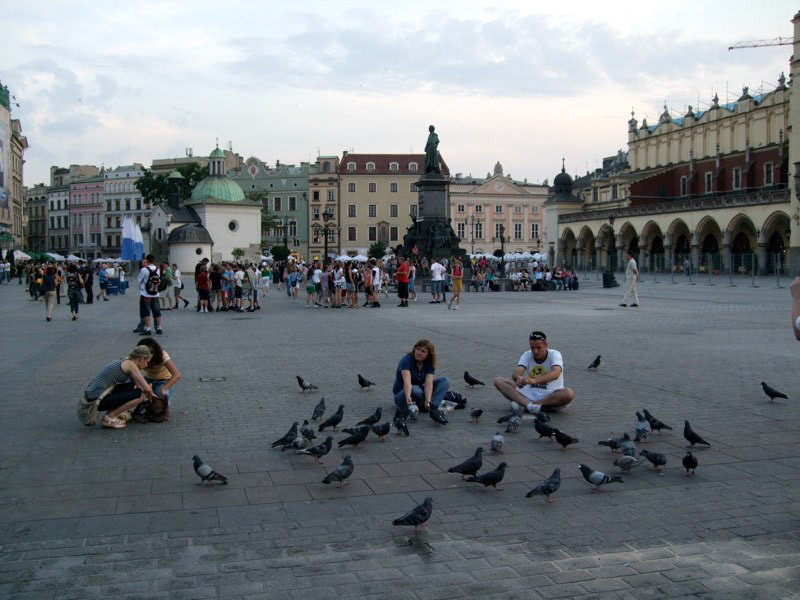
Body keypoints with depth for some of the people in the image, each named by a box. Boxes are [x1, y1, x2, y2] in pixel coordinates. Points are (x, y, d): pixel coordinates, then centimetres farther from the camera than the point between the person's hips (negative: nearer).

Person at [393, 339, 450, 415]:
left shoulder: (429, 364, -7)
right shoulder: (406, 360, -21)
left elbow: (428, 383, -24)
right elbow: (407, 381, -38)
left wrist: (428, 400, -42)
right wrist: (408, 397, -56)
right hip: (402, 394, -5)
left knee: (444, 381, -14)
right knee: (415, 390, -41)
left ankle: (433, 407, -31)